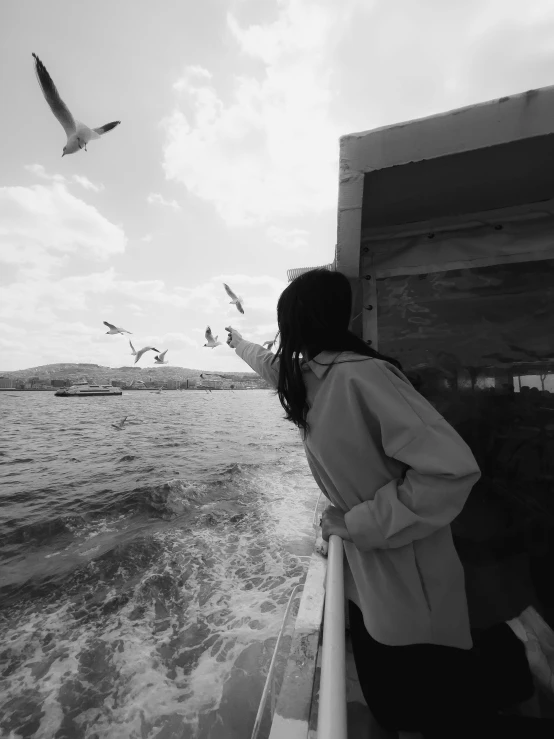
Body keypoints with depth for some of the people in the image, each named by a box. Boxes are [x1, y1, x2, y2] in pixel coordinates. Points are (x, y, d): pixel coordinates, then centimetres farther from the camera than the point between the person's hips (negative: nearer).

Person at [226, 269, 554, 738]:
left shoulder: (359, 375, -29)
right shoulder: (305, 375, -2)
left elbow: (454, 469, -29)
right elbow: (271, 364, 20)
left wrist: (358, 523, -22)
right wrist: (238, 342, 38)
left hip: (410, 580, -7)